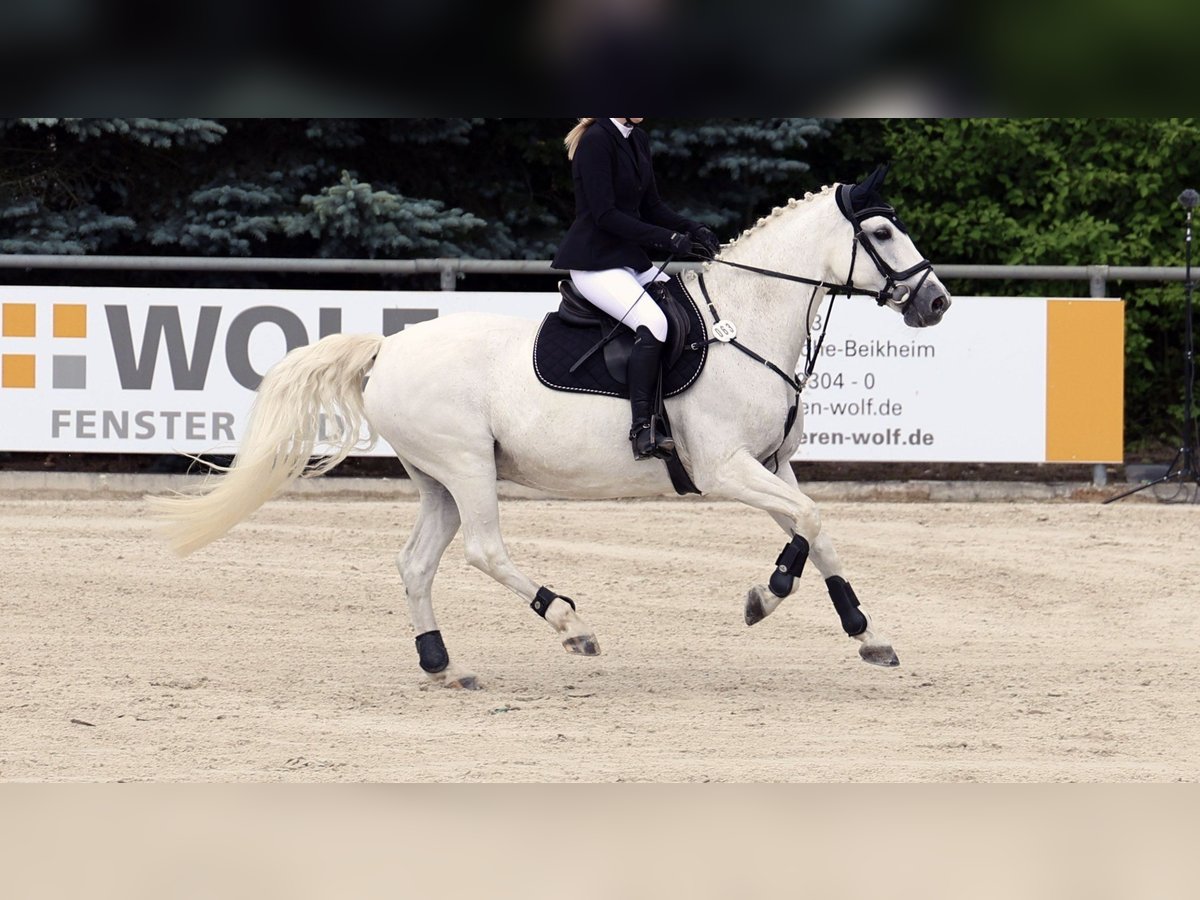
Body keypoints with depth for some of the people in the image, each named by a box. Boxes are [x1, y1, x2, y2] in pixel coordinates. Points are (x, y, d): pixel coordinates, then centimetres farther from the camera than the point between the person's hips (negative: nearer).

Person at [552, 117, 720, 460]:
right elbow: (605, 215, -19)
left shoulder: (637, 139, 13)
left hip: (631, 259, 10)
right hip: (595, 262, -10)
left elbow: (651, 205, 17)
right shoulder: (597, 140, -14)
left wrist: (692, 229, 0)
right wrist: (665, 238, -22)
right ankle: (642, 430, -32)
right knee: (652, 321, -29)